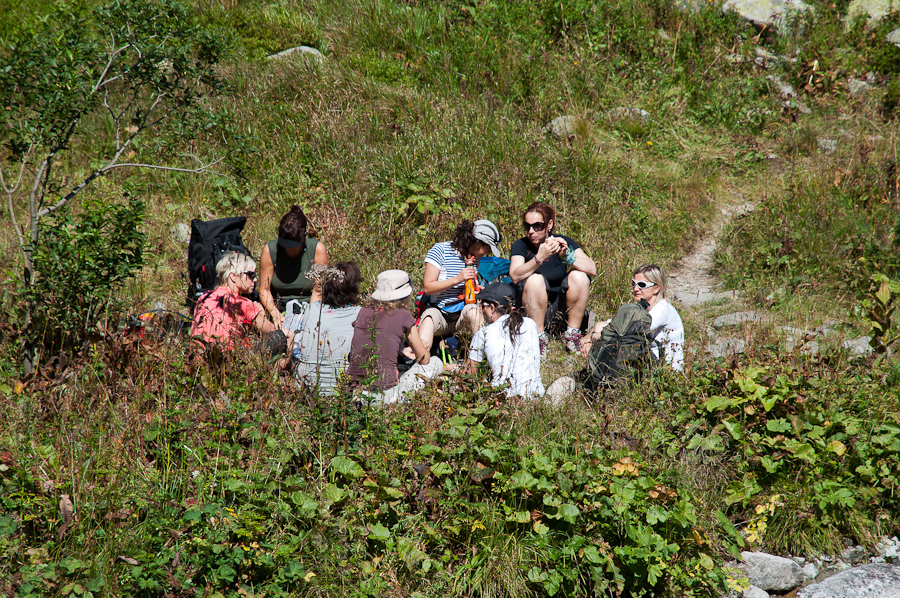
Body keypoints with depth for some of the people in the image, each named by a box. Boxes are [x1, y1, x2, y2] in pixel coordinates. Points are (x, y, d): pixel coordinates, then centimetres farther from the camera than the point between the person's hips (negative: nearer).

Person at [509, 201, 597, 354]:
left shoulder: (564, 242, -3)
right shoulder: (521, 246, -6)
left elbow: (593, 269, -16)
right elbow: (515, 276, -26)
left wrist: (567, 256, -31)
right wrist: (539, 258, -41)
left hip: (562, 305, 2)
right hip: (534, 309, -2)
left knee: (579, 276, -22)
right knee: (535, 280, -29)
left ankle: (573, 334, -11)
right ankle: (539, 336, -19)